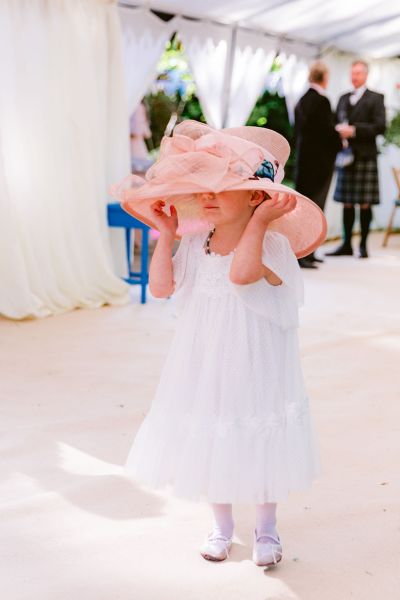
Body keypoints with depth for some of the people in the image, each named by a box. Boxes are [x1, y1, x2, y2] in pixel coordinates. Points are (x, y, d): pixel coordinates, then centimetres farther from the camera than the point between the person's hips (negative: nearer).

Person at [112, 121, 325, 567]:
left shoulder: (271, 244, -18)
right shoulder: (194, 244, 0)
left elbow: (242, 272, -39)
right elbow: (161, 286, -7)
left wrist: (259, 219, -33)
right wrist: (166, 232, -6)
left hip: (255, 370, -5)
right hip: (203, 371, 5)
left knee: (260, 449, 10)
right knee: (209, 448, 15)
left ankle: (266, 529, 32)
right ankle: (221, 527, 37)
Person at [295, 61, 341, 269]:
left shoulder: (302, 100, 10)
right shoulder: (321, 101, -16)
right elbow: (329, 131, -16)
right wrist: (341, 142, 2)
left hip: (304, 159, 8)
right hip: (319, 162, -8)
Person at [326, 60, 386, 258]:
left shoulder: (375, 98, 1)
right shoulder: (343, 98, 18)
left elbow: (380, 126, -9)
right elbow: (336, 122, 21)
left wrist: (354, 130, -17)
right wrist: (338, 130, -3)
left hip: (365, 156, -5)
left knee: (364, 204, -3)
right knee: (347, 203, 7)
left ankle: (363, 245, 3)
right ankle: (346, 244, 12)